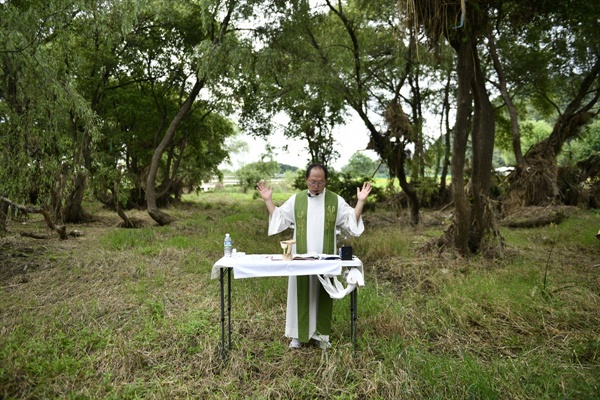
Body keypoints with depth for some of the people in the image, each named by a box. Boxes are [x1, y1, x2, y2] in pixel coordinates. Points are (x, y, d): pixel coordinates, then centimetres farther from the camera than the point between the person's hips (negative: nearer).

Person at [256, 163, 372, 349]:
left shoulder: (336, 200, 1)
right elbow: (278, 218, 5)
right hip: (301, 258, 0)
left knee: (323, 295, 8)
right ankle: (299, 334, 18)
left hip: (326, 260, 0)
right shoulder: (296, 200, 3)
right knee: (301, 295, 6)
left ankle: (322, 334, 21)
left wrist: (361, 202, -10)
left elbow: (352, 221, -1)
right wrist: (268, 200, -2)